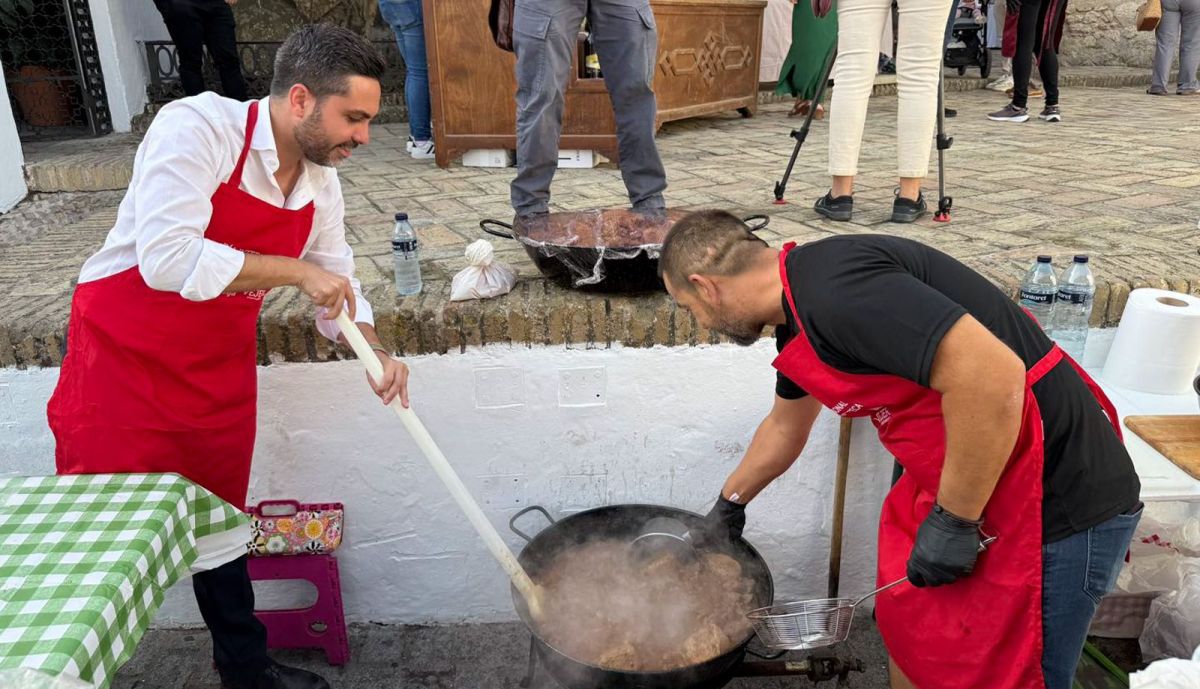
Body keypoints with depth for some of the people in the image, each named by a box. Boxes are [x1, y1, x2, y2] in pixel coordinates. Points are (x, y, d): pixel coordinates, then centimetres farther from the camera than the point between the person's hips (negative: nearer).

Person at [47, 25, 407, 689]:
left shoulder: (321, 179, 0)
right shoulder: (197, 127, -22)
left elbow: (336, 281, 8)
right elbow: (168, 258, -33)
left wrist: (373, 350, -10)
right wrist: (294, 271, -27)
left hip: (221, 371, 6)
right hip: (124, 359, -6)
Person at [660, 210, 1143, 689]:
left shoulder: (831, 287, -25)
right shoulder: (799, 311, 8)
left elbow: (995, 376, -32)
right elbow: (785, 426, 26)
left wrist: (952, 521, -21)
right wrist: (727, 506, 37)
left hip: (1058, 508, -9)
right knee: (912, 636, 20)